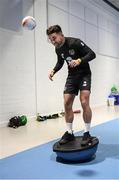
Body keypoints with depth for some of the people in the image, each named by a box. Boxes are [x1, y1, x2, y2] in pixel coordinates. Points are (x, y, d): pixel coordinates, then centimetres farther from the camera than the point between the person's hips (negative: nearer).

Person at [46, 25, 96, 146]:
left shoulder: (75, 42, -18)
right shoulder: (58, 49, 2)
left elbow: (92, 54, -19)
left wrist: (79, 60, -35)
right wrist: (53, 71, 1)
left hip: (84, 75, -6)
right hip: (71, 76, 6)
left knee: (84, 103, -19)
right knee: (67, 104, 0)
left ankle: (87, 133, -3)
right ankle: (69, 133, 12)